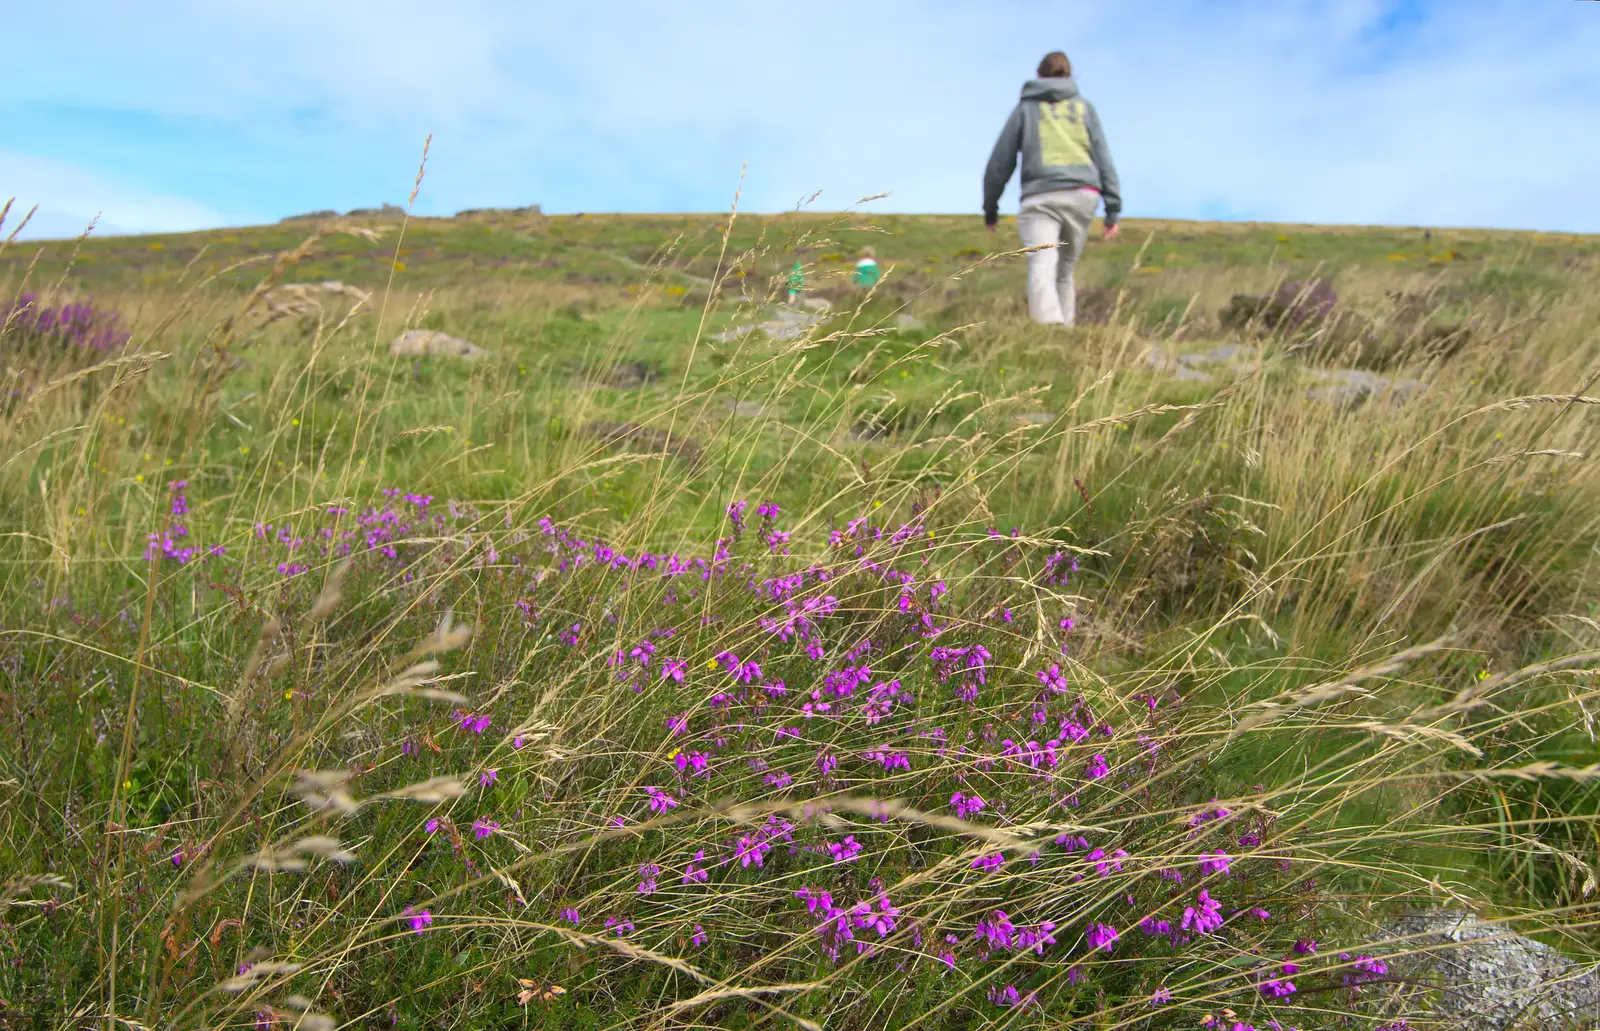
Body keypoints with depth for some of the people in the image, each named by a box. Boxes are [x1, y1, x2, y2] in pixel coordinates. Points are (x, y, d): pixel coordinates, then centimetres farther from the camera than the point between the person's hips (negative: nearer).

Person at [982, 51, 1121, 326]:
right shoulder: (1084, 107, 18)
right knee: (1064, 272, 15)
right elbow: (1103, 158, 10)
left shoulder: (1026, 108, 14)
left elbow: (1000, 162, 10)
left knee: (1042, 270, -18)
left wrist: (990, 208, 19)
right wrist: (1113, 208, 8)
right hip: (1082, 195, 3)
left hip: (1040, 199, -3)